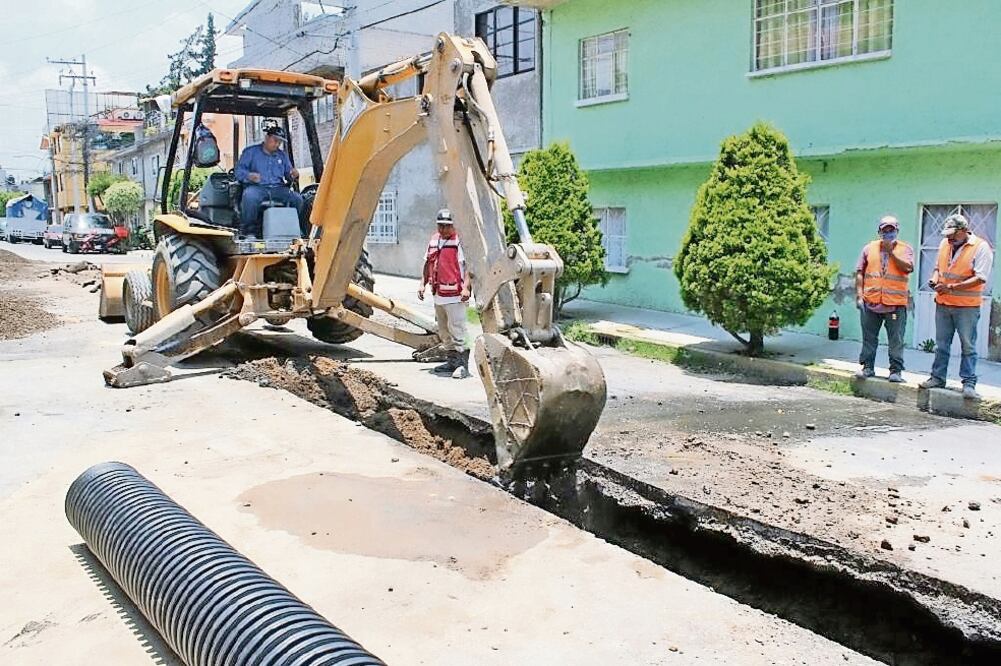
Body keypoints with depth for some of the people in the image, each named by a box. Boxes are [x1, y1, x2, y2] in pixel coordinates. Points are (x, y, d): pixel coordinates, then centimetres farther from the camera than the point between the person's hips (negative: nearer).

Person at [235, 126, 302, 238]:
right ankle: (248, 231, -25)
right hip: (257, 187, -3)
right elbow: (239, 170, 3)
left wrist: (293, 175, -6)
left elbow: (288, 174, 21)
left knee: (297, 198, -25)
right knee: (250, 196, -40)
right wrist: (249, 176, -20)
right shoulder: (250, 151, 12)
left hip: (278, 188, 4)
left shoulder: (282, 155, 25)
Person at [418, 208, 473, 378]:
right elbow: (428, 264, 22)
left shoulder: (460, 241, -9)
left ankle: (462, 364, -3)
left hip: (455, 296, -8)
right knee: (443, 331, 16)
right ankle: (451, 361, 27)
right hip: (438, 294, 8)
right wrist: (423, 284, 15)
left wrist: (466, 287, -24)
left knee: (456, 330, -9)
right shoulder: (433, 241, 14)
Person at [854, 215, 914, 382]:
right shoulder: (869, 248, 12)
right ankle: (868, 368, 15)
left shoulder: (905, 249, 8)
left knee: (896, 340, -1)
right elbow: (859, 273, 9)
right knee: (869, 338, 7)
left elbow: (908, 267, -10)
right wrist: (859, 295, 0)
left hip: (896, 304, -2)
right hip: (871, 302, 2)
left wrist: (891, 251, -8)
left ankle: (896, 371, 4)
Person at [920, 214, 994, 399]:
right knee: (941, 344, 12)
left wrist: (951, 287, -23)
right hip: (943, 304, 6)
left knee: (968, 346, -1)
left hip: (967, 306, -6)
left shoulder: (981, 247, -10)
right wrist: (935, 279, 0)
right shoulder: (945, 244, 8)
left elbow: (980, 278, -17)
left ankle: (969, 384, 3)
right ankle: (938, 378, 21)